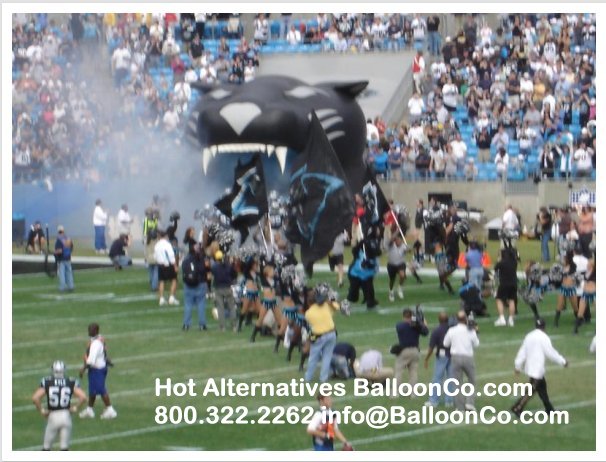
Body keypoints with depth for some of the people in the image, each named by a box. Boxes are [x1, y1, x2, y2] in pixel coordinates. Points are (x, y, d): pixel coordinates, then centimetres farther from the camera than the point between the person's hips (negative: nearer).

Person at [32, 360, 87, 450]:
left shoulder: (47, 382, -3)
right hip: (66, 416, 1)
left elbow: (35, 398, -13)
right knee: (64, 447, 8)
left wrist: (41, 411, 0)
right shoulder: (71, 383, 0)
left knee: (46, 446, 14)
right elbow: (83, 397, -11)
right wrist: (75, 408, 5)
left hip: (53, 416, -1)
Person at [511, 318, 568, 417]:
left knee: (542, 386, 18)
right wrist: (563, 361, 0)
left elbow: (522, 352, 8)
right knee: (532, 390, -8)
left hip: (529, 367, 8)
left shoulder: (529, 337, 8)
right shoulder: (544, 338, -13)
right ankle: (517, 408, -16)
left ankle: (549, 409, 26)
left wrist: (518, 366, 12)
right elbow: (551, 353, -11)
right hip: (537, 369, -8)